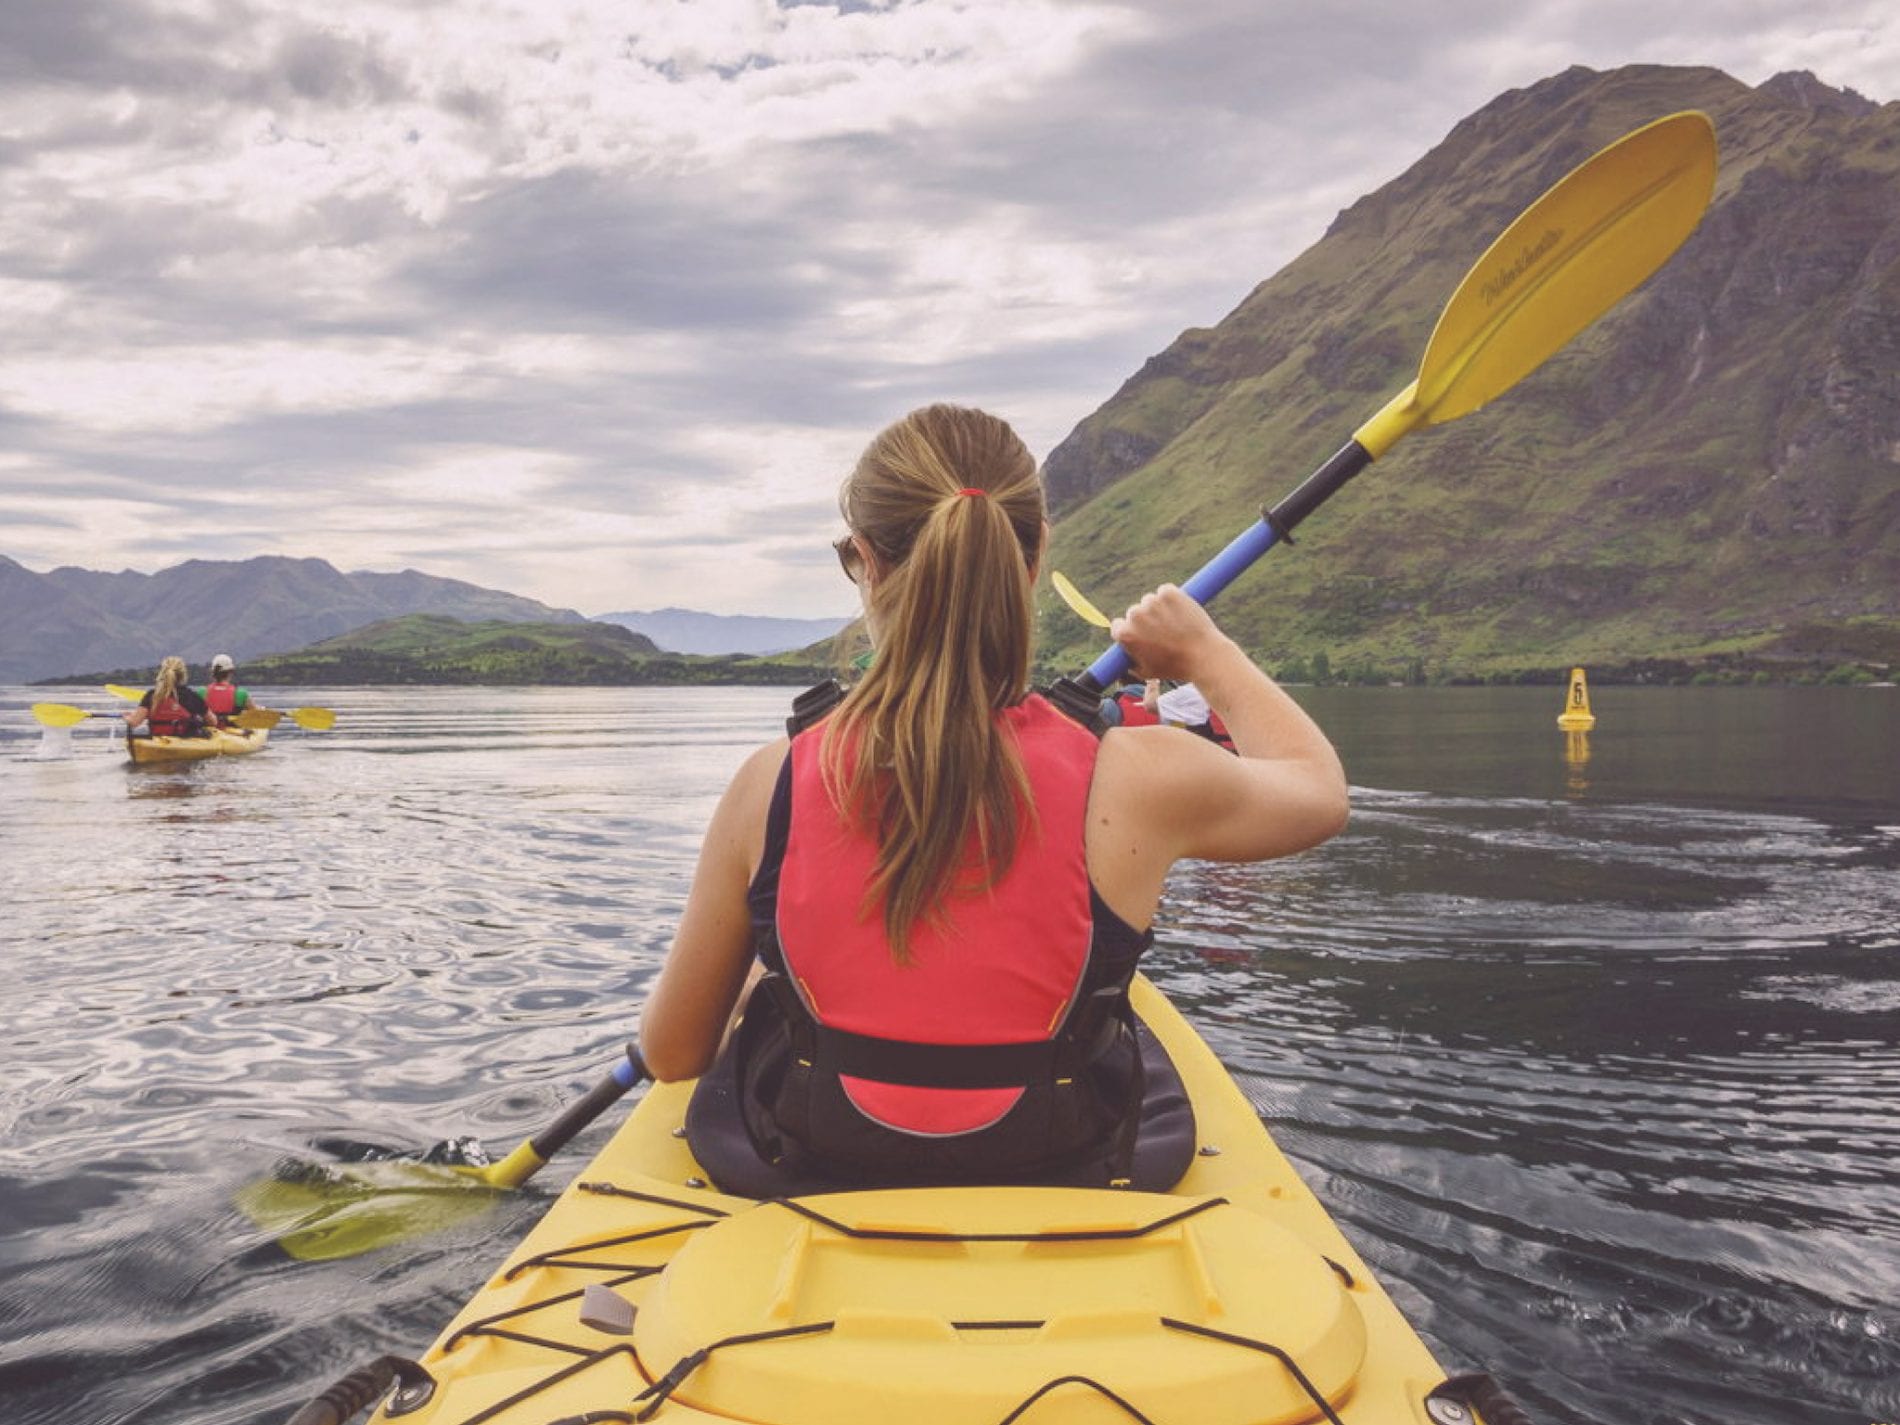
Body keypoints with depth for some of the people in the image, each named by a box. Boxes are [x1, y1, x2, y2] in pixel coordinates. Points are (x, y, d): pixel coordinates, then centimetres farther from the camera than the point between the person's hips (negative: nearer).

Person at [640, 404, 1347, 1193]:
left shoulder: (773, 784, -17)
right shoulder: (1135, 782, -19)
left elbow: (670, 1055, -5)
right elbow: (1320, 787, 5)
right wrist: (1208, 653, 19)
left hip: (807, 1181, 1)